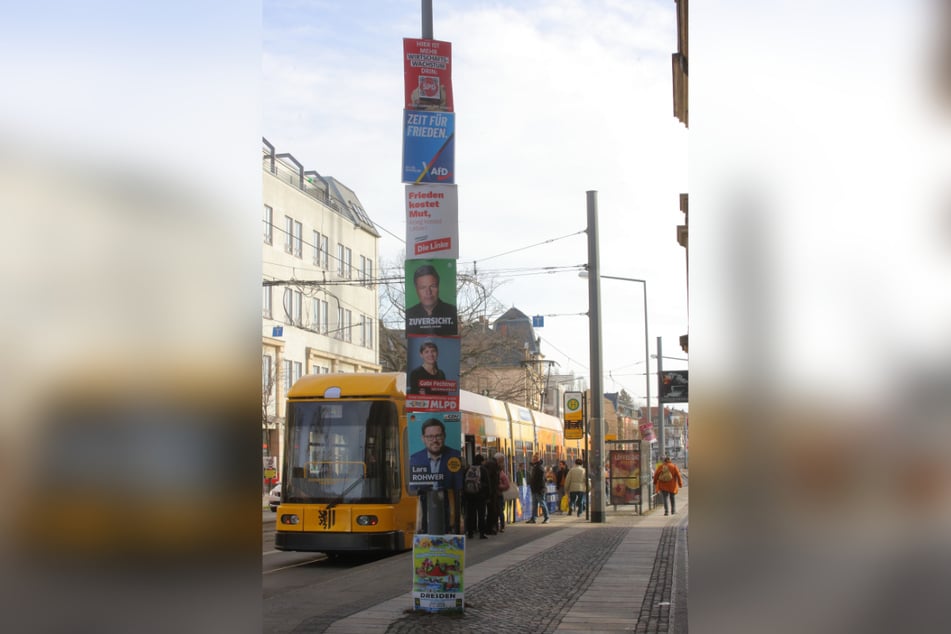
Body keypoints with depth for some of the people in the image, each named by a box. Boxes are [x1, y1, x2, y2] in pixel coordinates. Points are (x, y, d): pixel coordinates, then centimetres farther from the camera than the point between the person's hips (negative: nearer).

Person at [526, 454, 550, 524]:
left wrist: (540, 489, -25)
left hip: (539, 490, -10)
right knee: (534, 505, 10)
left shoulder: (540, 468, -16)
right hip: (534, 490, 10)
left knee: (542, 504, -2)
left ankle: (547, 517, 7)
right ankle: (533, 519, 12)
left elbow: (541, 480, -22)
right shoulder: (534, 467, 16)